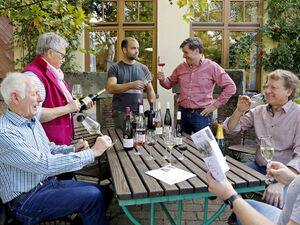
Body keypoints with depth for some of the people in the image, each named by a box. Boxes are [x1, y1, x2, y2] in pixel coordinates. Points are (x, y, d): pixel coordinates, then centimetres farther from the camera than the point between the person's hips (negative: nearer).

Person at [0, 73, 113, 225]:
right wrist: (92, 152, -27)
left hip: (50, 183, 9)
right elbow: (45, 165, -30)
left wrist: (73, 149, -1)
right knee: (93, 197, -23)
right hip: (27, 201, -8)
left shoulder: (33, 121, 8)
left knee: (106, 193, -1)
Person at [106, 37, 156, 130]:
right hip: (120, 113, -2)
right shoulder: (115, 68, 2)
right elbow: (110, 88, -11)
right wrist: (131, 85, -24)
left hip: (138, 112, 2)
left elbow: (150, 90, 13)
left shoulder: (143, 68, 11)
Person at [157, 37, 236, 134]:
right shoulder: (181, 67, 7)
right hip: (182, 113, 4)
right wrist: (163, 79, -5)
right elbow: (170, 83, 18)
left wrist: (215, 105, -8)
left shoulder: (212, 67, -5)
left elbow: (230, 87, -6)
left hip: (201, 115, -4)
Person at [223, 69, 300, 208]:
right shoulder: (259, 111, 9)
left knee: (277, 202, -32)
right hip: (258, 167, 5)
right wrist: (239, 111, -6)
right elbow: (230, 129, 12)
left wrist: (280, 183, -31)